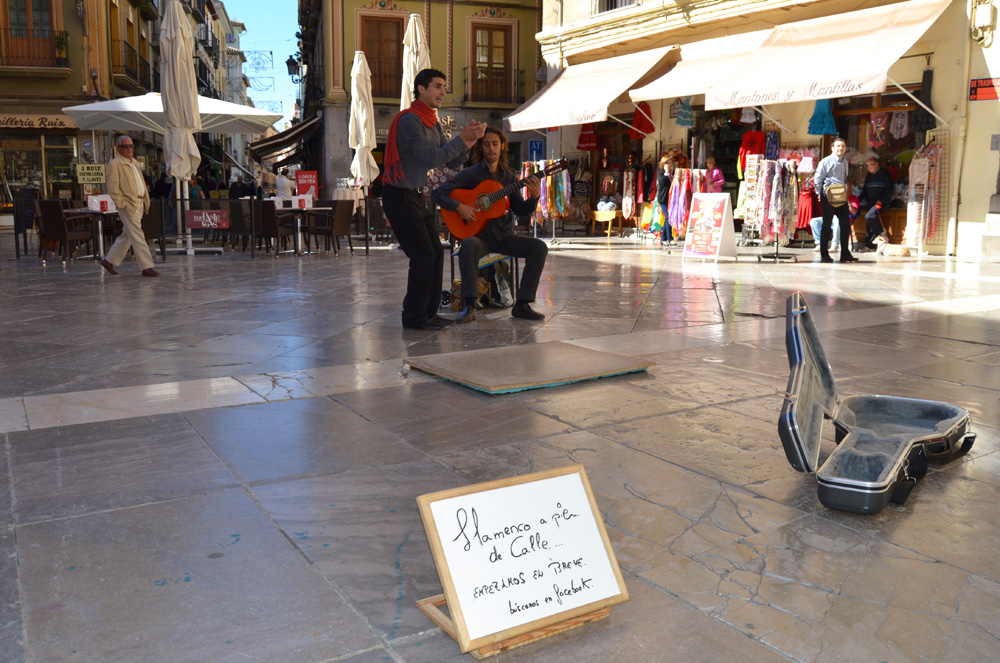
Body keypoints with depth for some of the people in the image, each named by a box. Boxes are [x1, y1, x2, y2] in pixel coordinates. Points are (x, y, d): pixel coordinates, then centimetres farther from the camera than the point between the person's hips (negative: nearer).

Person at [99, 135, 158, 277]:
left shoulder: (134, 163, 19)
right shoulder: (115, 164, -7)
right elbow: (113, 189, -12)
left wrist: (145, 200, 14)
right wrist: (123, 203, -15)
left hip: (139, 204, 9)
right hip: (128, 205, -9)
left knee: (127, 235, 14)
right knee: (137, 236, -9)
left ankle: (109, 260, 26)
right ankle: (146, 267, -9)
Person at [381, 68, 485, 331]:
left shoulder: (433, 123, 15)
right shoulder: (410, 120, -15)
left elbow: (452, 163, 11)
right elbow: (431, 158, -23)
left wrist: (470, 139, -5)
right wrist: (462, 138, -20)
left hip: (417, 196, 9)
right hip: (400, 196, -9)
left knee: (435, 253, 7)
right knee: (423, 255, -10)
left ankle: (428, 312, 15)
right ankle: (414, 317, -1)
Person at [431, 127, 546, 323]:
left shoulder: (509, 178, 11)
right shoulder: (471, 174, -1)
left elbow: (520, 210, 7)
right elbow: (437, 193, -6)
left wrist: (534, 197, -11)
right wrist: (459, 207, -20)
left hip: (503, 236, 4)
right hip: (479, 235, -4)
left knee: (539, 247, -17)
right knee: (468, 245, -38)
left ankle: (521, 305, -13)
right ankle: (469, 306, -31)